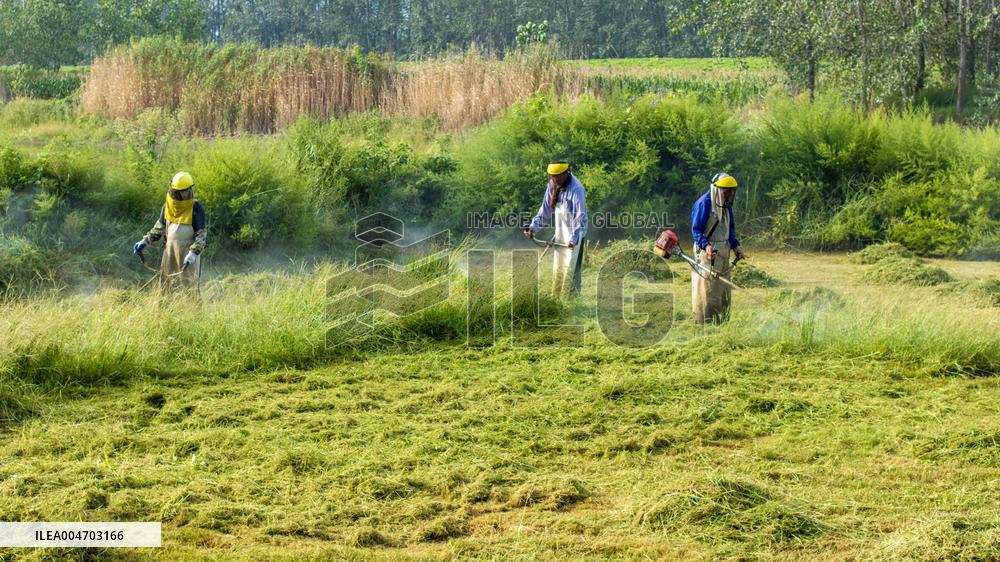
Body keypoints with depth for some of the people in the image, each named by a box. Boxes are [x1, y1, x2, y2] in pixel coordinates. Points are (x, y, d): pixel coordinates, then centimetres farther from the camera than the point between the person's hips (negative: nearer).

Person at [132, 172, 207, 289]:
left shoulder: (196, 208, -12)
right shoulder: (168, 205, 5)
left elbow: (202, 234, -13)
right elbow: (160, 227, 16)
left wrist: (193, 253, -25)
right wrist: (145, 241, 6)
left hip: (188, 252, -5)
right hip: (170, 250, 6)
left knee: (188, 285, -3)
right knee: (165, 285, 9)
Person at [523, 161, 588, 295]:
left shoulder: (576, 189, -20)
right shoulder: (553, 185, 1)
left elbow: (580, 217, -25)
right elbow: (545, 210, 10)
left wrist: (574, 238, -36)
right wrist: (534, 226, -1)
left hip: (574, 236, -7)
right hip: (560, 234, 7)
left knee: (571, 270, -8)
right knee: (557, 270, 11)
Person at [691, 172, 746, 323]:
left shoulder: (726, 205, 13)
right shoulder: (703, 204, -14)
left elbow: (730, 229, 22)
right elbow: (696, 230, -16)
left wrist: (736, 246, 9)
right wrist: (706, 246, -31)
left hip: (723, 253, 9)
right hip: (707, 253, -9)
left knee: (724, 289, 12)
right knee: (707, 289, -7)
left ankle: (722, 321, 20)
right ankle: (704, 323, -3)